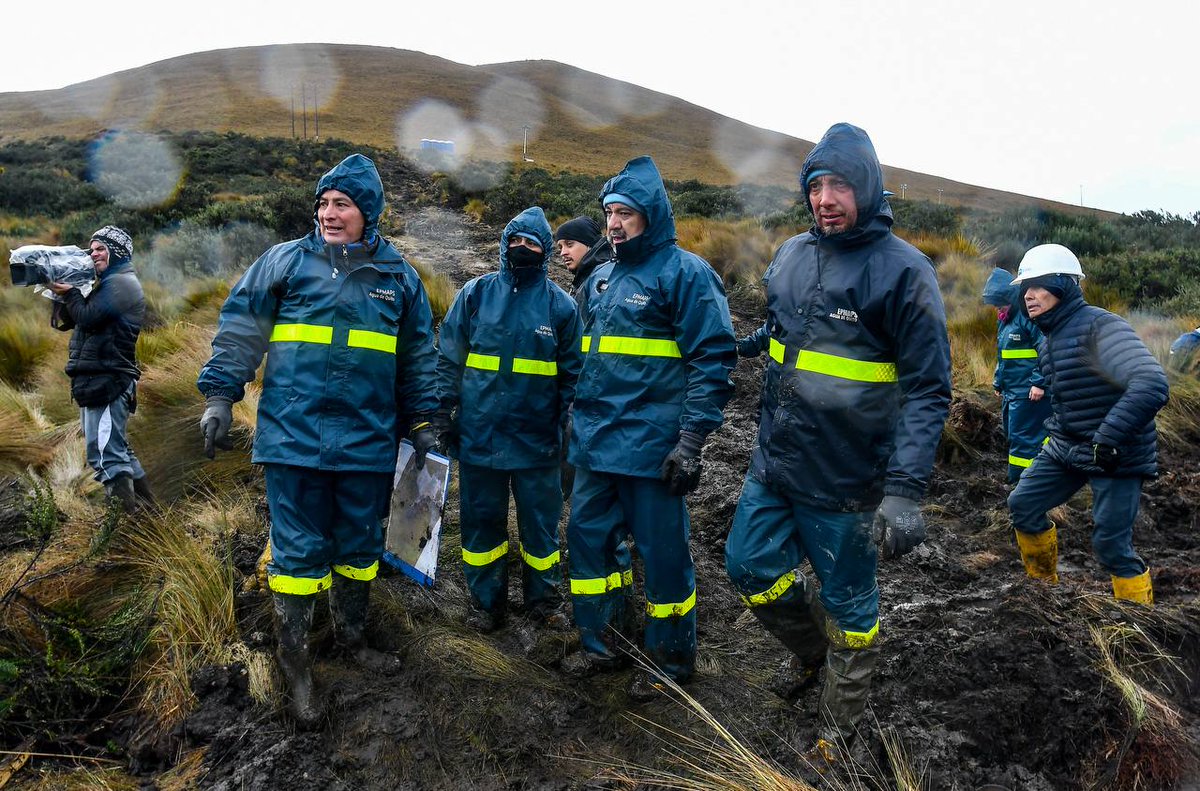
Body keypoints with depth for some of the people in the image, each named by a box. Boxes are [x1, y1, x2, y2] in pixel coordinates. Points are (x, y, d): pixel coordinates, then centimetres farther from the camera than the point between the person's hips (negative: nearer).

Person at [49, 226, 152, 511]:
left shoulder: (121, 282, -8)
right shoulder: (110, 284, 23)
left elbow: (88, 317, -16)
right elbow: (69, 321, 21)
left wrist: (70, 293, -1)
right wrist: (63, 296, 4)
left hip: (107, 381, -11)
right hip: (97, 380, 11)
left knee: (106, 454, -13)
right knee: (116, 447, 18)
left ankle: (127, 516, -14)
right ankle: (143, 497, 26)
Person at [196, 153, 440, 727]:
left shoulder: (398, 275, 9)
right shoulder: (286, 261, 3)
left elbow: (418, 356, 15)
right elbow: (240, 327, 5)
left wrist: (420, 422, 14)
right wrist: (219, 395, -2)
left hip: (369, 440, 3)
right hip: (294, 436, -2)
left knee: (360, 546, 14)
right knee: (298, 549, 2)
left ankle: (350, 635, 35)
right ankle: (293, 661, 18)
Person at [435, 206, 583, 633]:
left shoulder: (560, 303, 3)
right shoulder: (476, 292, 4)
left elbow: (572, 372, 6)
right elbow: (448, 357, 5)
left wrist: (567, 426, 2)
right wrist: (445, 411, -1)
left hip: (536, 437, -1)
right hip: (479, 433, 1)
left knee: (539, 521, 9)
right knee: (481, 520, 10)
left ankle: (544, 599, 28)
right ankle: (486, 601, 27)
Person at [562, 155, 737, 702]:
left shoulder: (685, 273, -8)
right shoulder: (602, 279, 15)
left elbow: (713, 361, -13)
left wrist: (691, 442, -18)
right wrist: (578, 421, 22)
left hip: (651, 445, -7)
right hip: (595, 443, 8)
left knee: (662, 552, 4)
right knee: (588, 536, 12)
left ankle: (670, 659, 24)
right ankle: (601, 644, 31)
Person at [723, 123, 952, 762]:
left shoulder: (902, 270, -14)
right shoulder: (791, 256, 5)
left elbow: (928, 389, -16)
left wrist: (905, 491, -25)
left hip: (845, 478, -6)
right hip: (773, 463, 6)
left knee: (848, 605, 10)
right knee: (749, 565, 15)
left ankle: (840, 726, 33)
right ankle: (808, 649, 44)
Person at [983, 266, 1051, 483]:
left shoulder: (1029, 317, -16)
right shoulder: (1004, 320, 16)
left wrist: (1040, 382, -23)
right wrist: (998, 382, 24)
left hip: (1030, 393, -10)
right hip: (1011, 392, 10)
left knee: (1022, 439, -6)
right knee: (1013, 434, 17)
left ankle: (1019, 481, 0)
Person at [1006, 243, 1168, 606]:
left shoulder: (1100, 326, -21)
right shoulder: (1051, 337, 7)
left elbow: (1152, 384, -34)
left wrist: (1107, 439, -34)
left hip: (1117, 456, -8)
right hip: (1066, 449, 9)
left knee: (1111, 546, -6)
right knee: (1022, 505, 10)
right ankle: (1043, 583, 30)